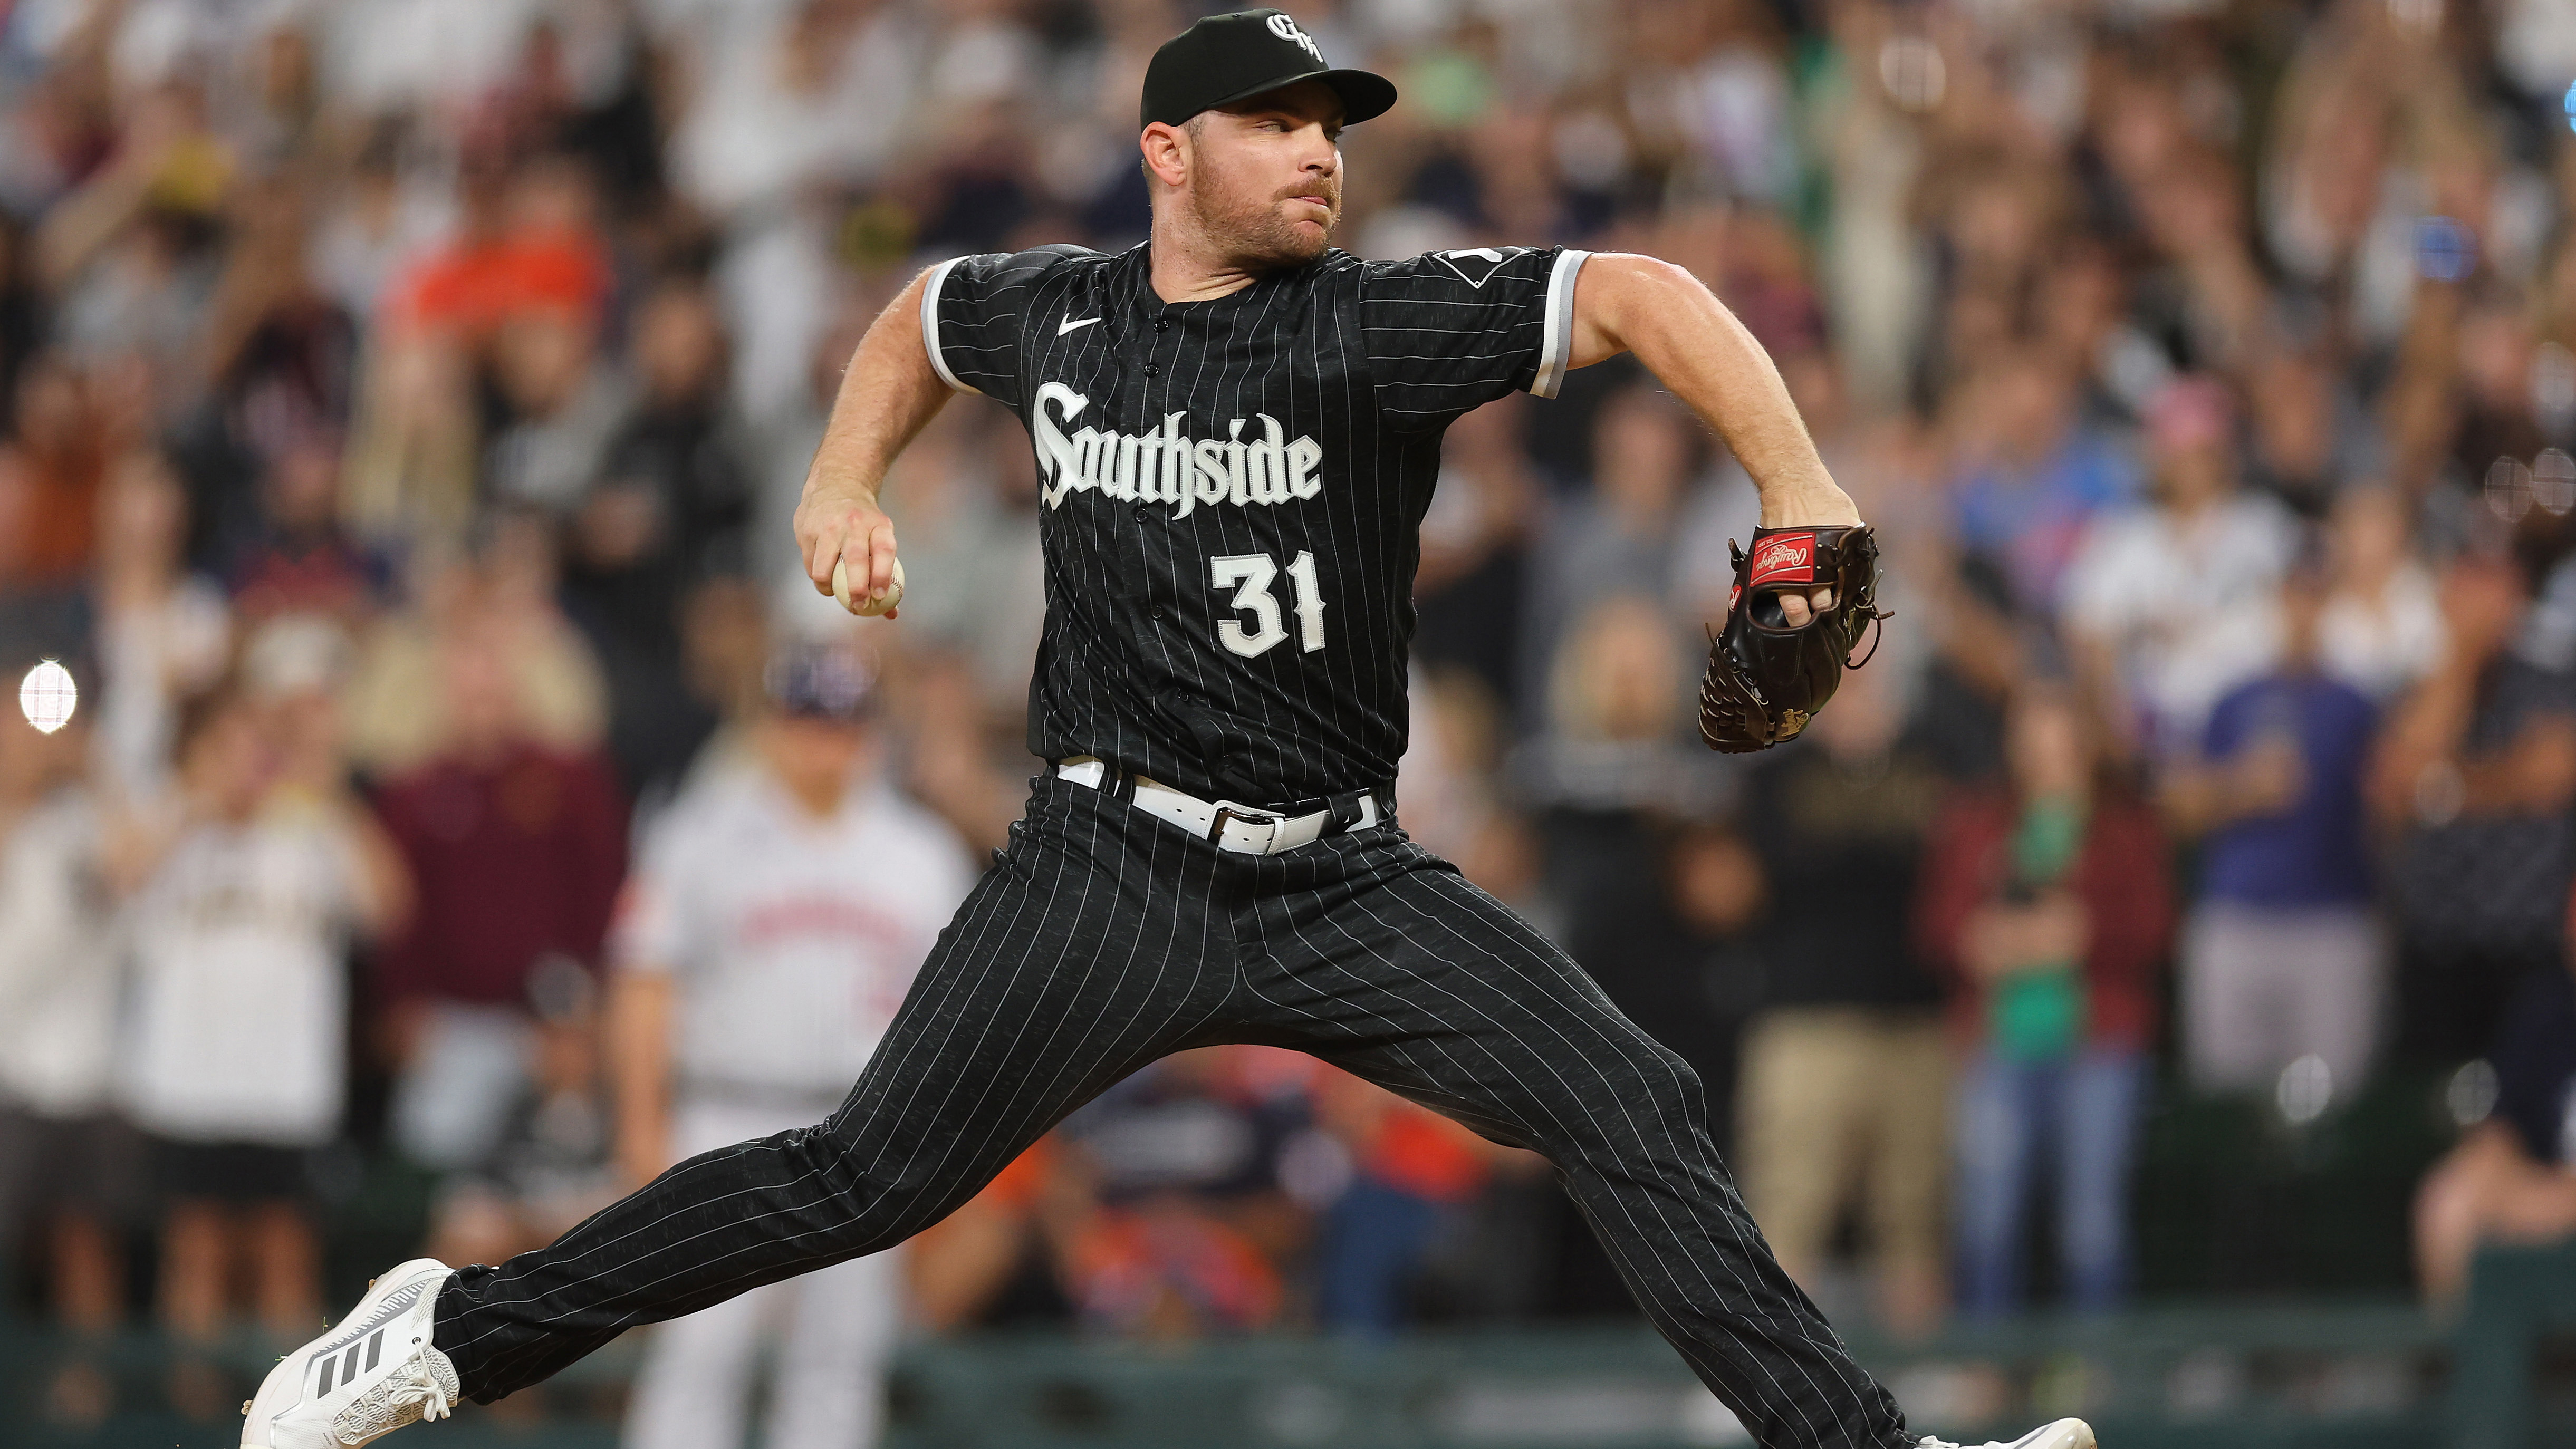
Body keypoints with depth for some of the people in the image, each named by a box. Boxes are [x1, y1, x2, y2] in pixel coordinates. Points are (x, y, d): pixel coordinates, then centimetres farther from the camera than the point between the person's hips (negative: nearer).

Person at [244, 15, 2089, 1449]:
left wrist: (1797, 487, -34)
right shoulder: (1048, 314, 3)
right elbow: (918, 320, 28)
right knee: (864, 1182, -6)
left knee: (1642, 1116, -12)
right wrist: (847, 481, 13)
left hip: (1345, 886, 0)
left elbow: (1637, 294, -20)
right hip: (1109, 868, 0)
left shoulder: (1373, 327, -8)